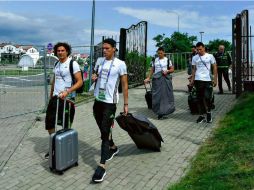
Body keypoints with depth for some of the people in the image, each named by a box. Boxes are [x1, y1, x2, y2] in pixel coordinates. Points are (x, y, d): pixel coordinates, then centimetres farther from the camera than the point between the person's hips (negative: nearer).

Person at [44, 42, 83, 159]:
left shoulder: (72, 64, -9)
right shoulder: (56, 64, 12)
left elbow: (80, 82, -15)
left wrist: (67, 92, -25)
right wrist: (51, 95, 22)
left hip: (67, 99, -7)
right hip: (55, 98, 7)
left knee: (67, 126, 2)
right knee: (49, 123, 11)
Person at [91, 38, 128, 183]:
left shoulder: (120, 64, -8)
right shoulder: (99, 61, 8)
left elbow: (125, 85, -5)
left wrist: (126, 104, -6)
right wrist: (94, 77, -3)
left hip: (110, 103, -6)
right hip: (97, 100, 6)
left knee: (105, 132, -9)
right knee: (104, 130, 19)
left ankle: (102, 166, -7)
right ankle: (113, 148, 45)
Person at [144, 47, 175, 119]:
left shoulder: (167, 60, 5)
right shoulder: (155, 60, 11)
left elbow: (172, 69, 8)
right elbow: (152, 70, 12)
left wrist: (167, 71, -12)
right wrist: (148, 78, 2)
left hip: (165, 79, -1)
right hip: (157, 79, 1)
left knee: (166, 94, -3)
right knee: (157, 95, -2)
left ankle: (164, 111, 7)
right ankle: (160, 112, 4)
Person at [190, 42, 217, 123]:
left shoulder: (210, 56, 3)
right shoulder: (194, 58, 9)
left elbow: (214, 68, 3)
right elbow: (194, 69, 11)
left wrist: (215, 79, -4)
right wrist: (192, 79, 2)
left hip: (208, 80, -2)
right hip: (198, 80, 2)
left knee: (207, 97, -8)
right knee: (200, 98, 6)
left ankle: (208, 112, 18)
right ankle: (202, 115, 17)